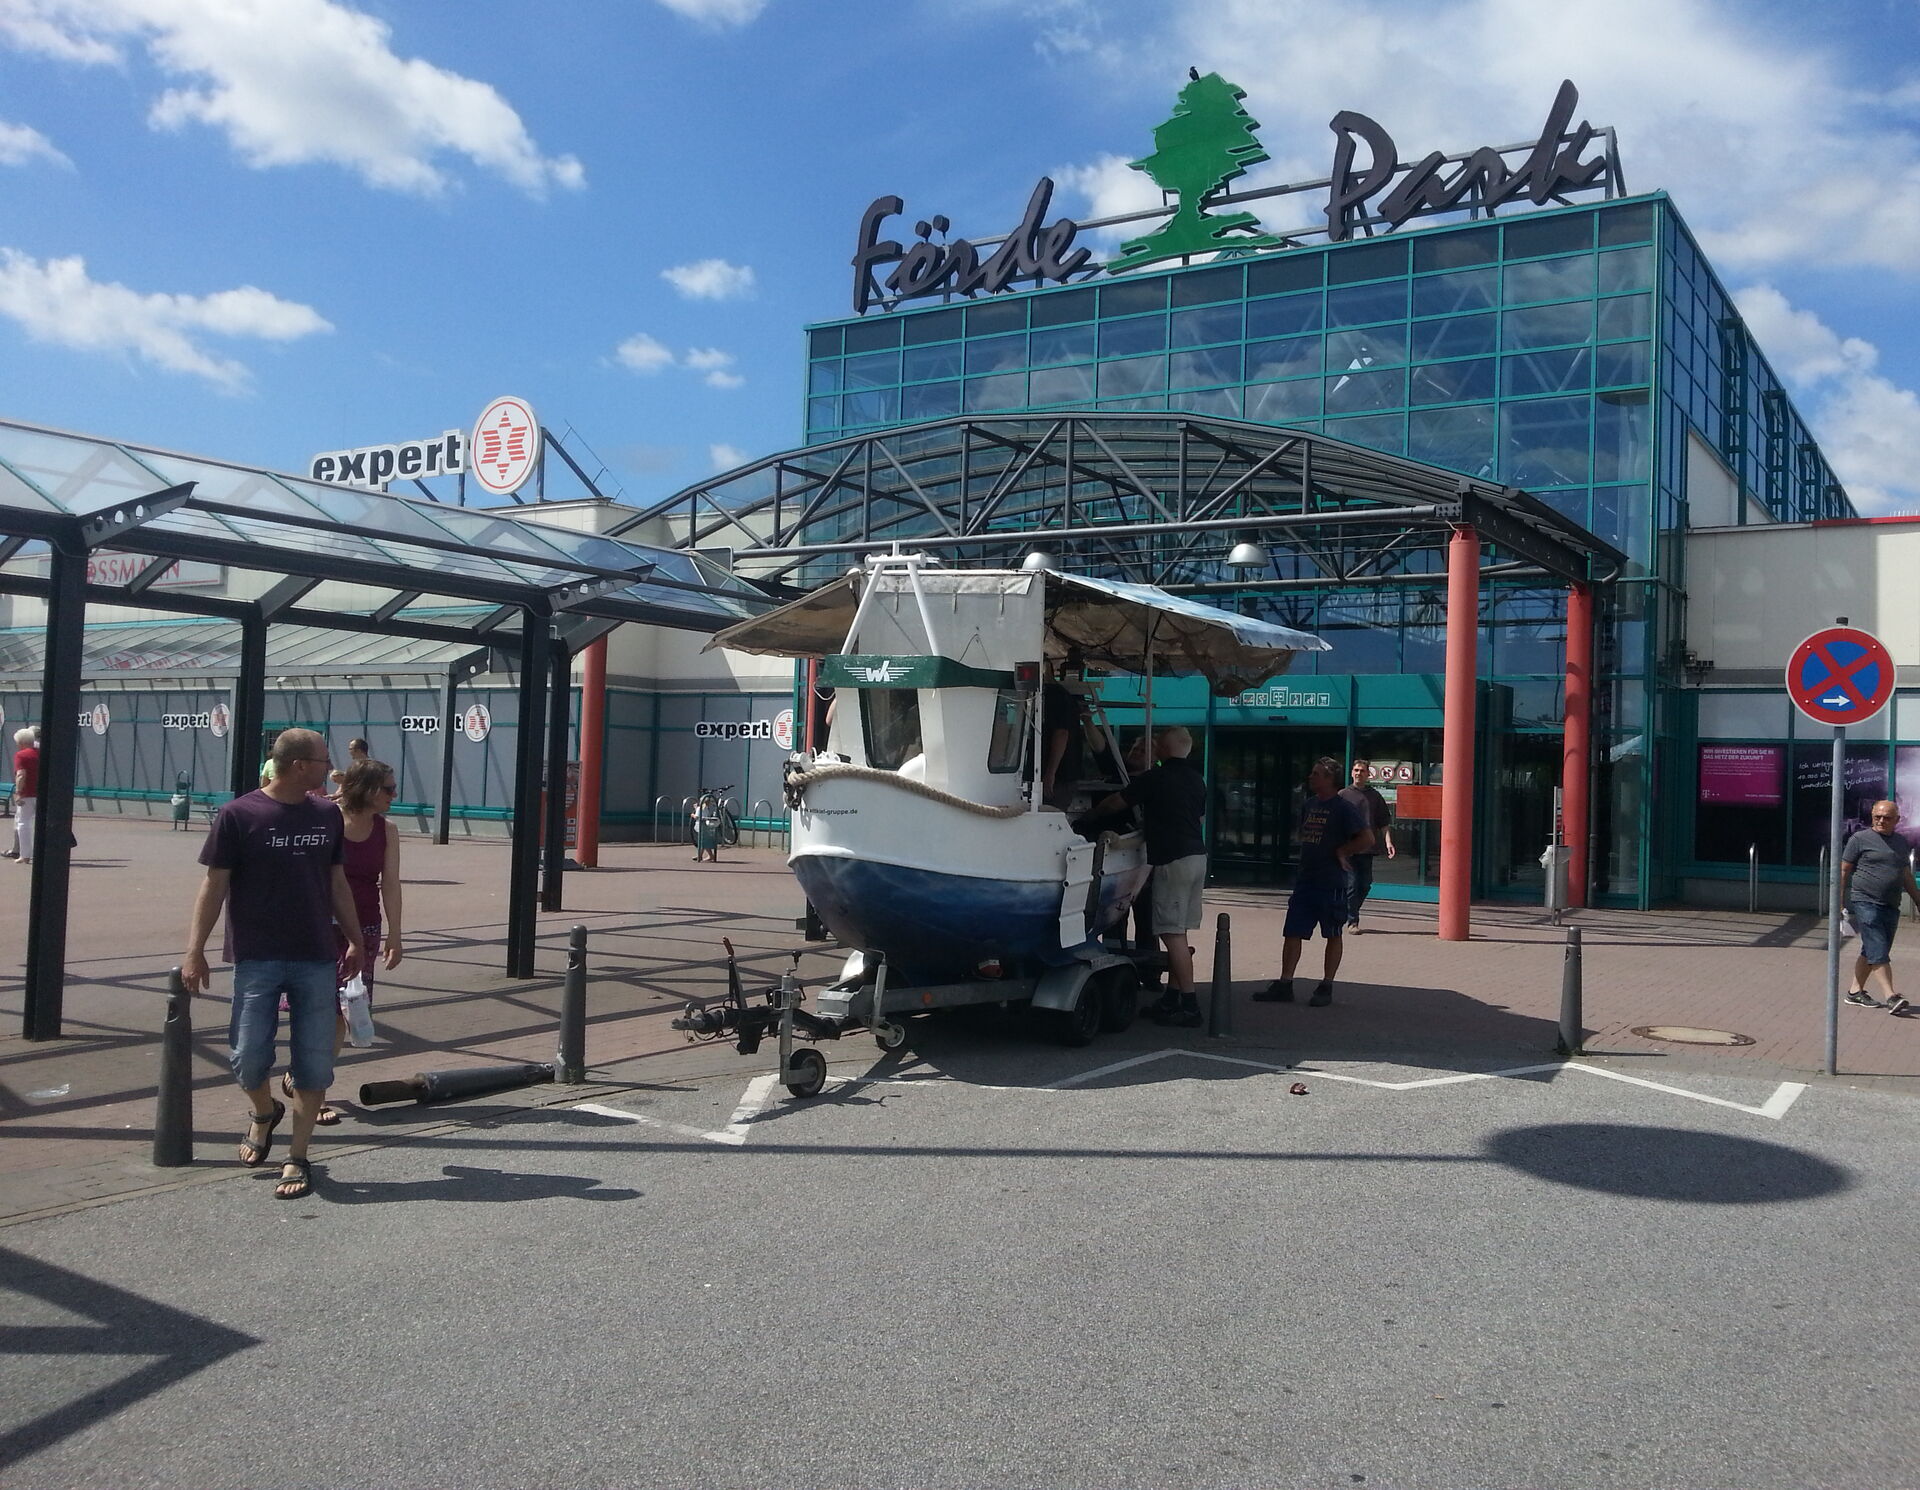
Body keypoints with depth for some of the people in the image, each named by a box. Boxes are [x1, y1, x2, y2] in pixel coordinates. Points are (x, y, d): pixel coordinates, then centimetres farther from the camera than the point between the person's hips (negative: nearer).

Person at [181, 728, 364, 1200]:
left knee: (314, 1064, 1)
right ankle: (265, 1113, 34)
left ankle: (297, 1158, 14)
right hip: (258, 961, -3)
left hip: (317, 960, 3)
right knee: (249, 1058, 0)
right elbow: (214, 885, -3)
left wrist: (355, 941, 17)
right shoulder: (239, 815, -6)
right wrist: (195, 951, -6)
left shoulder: (327, 814, 6)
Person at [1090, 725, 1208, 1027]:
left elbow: (1114, 803, 2)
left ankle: (1189, 1005, -11)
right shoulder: (1196, 779, 14)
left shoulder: (1155, 779, -9)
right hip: (1197, 855, 9)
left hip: (1172, 860, -9)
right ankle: (1172, 998, 16)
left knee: (1172, 933, -8)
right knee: (1177, 932, 13)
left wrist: (1091, 815, 20)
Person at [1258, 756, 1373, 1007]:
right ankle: (1284, 985, 7)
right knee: (1292, 932, 4)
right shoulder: (1308, 805, 13)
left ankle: (1326, 988, 12)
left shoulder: (1343, 808, -9)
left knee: (1334, 934, 6)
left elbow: (1367, 839, -16)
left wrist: (1342, 852, -9)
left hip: (1331, 882, -7)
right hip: (1305, 878, 7)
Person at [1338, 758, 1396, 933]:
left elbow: (1384, 823, 11)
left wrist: (1388, 842, -2)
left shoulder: (1375, 796, 10)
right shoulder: (1343, 795, 4)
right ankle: (1352, 921, 1)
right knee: (1352, 884, -5)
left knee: (1365, 885, 7)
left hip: (1367, 848, 3)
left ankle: (1350, 912, 26)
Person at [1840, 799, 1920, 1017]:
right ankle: (1890, 998, -17)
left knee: (1871, 952, 11)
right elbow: (1843, 871, -2)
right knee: (1879, 952, -12)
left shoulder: (1901, 842, 16)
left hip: (1890, 907, 6)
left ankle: (1855, 991, 21)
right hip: (1865, 903, -6)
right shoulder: (1860, 839, -2)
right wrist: (1839, 903, -6)